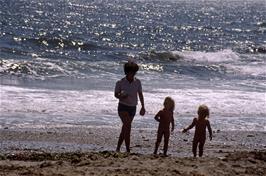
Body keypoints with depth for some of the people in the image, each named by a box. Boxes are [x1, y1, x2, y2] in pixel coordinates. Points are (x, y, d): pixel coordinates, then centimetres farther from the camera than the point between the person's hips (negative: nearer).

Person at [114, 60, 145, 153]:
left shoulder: (137, 82, -1)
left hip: (132, 108, 4)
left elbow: (140, 95, 10)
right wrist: (121, 96, -21)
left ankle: (118, 148, 27)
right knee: (128, 126, -21)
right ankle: (128, 150, -23)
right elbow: (116, 94, 1)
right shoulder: (120, 82, -9)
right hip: (123, 107, -4)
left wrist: (143, 107, 11)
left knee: (125, 128, 12)